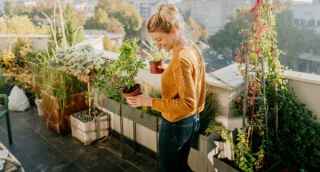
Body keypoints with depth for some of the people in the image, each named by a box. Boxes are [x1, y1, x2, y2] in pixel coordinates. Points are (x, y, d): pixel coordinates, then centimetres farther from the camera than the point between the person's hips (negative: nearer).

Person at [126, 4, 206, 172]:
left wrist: (150, 102, -27)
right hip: (192, 121, 9)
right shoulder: (193, 49, 1)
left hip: (175, 126, -9)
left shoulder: (181, 59, -29)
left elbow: (188, 104, -29)